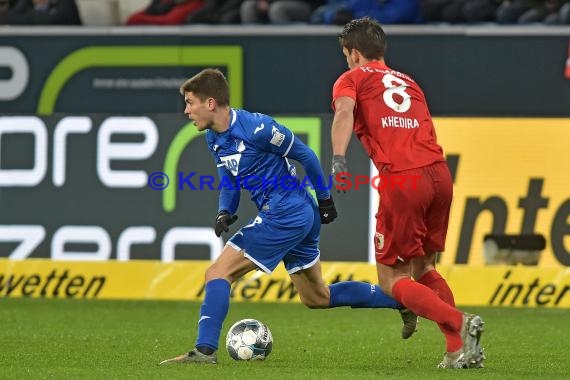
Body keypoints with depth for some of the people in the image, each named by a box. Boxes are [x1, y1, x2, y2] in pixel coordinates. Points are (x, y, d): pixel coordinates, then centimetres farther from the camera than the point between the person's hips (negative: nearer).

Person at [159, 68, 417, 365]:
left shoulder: (255, 128, -20)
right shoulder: (214, 138, 6)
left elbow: (304, 154, -10)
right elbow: (229, 181, 16)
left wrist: (324, 198, -1)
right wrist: (224, 212, -5)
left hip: (285, 214, -10)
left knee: (217, 273, -14)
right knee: (317, 298, 19)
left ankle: (205, 351, -19)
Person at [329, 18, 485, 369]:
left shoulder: (351, 79, 11)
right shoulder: (408, 82, 28)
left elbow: (345, 111, -10)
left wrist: (338, 161, -22)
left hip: (402, 181, -6)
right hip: (440, 172, 6)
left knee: (392, 280, 5)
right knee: (423, 268, 22)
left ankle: (460, 324, -17)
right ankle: (460, 349, 9)